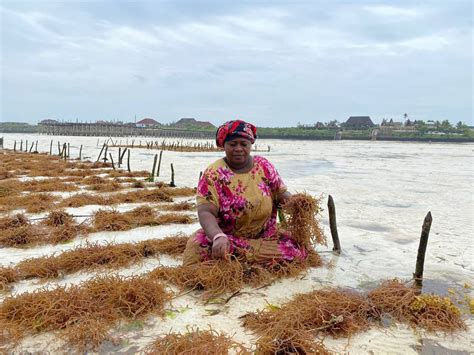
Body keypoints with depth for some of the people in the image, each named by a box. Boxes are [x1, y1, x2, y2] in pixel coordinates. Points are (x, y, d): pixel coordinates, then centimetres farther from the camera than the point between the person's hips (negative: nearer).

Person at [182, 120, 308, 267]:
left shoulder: (264, 166, 3)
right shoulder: (213, 173, -9)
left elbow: (282, 194, 9)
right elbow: (205, 212, -20)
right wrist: (218, 236, -40)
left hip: (265, 236, 4)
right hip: (226, 236, -4)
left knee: (297, 251, -22)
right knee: (198, 247, -34)